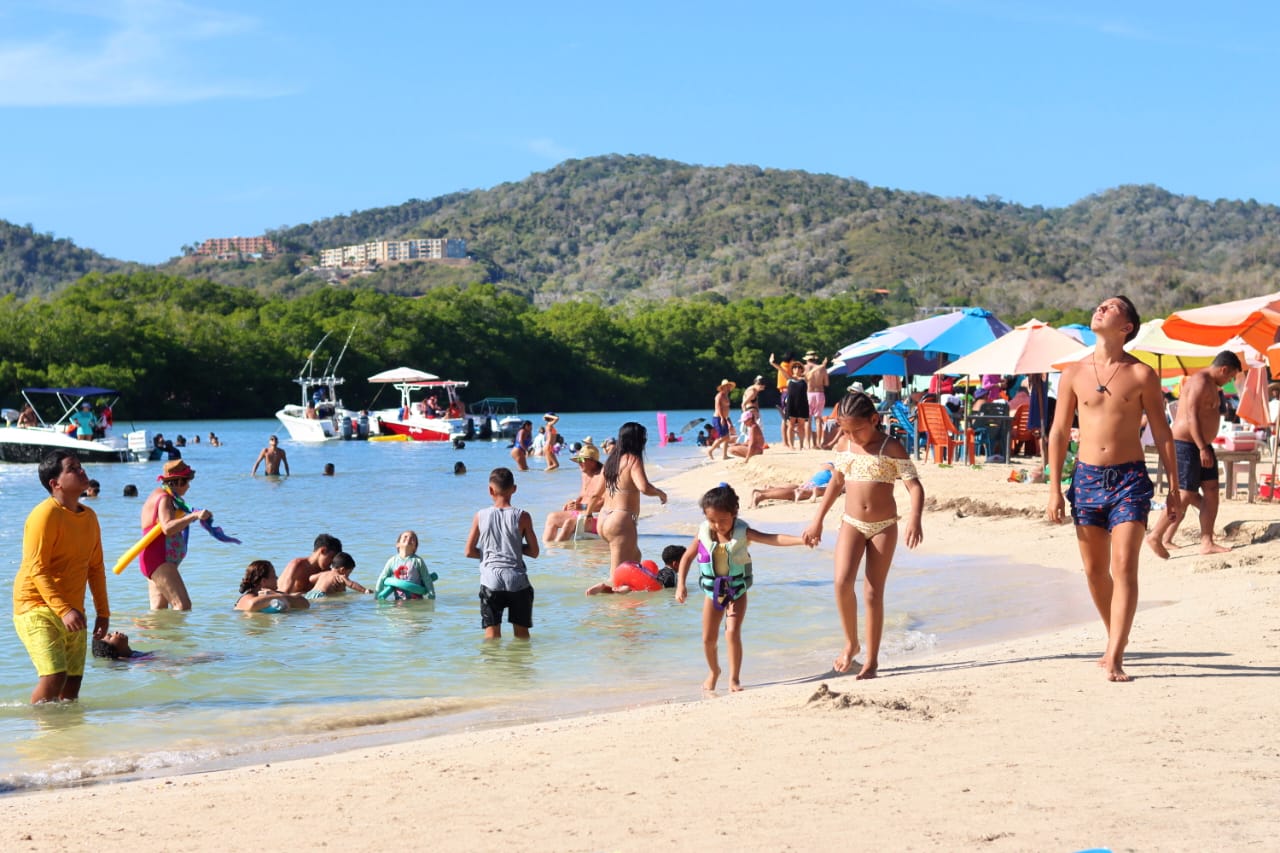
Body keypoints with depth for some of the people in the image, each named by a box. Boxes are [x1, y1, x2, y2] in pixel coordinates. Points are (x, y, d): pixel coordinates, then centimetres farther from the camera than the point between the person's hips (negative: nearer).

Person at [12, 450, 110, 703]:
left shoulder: (89, 517, 9)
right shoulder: (45, 514, -15)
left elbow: (96, 567, 17)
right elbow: (36, 569, -20)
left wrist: (102, 611, 15)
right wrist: (64, 609, -28)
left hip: (72, 612, 8)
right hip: (37, 608, -8)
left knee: (73, 682, 7)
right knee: (54, 676, -20)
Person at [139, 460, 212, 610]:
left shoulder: (159, 495, 20)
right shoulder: (164, 499, -13)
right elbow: (167, 528, -30)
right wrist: (194, 516, -36)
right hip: (159, 560, -11)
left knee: (158, 610, 9)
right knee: (183, 605, -21)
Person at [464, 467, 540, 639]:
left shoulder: (481, 516, -1)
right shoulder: (522, 517, -4)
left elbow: (469, 551, 3)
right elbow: (534, 552, 0)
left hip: (491, 581, 0)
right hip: (517, 581, 0)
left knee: (492, 633, 4)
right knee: (522, 632, 12)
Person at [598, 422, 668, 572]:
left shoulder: (612, 458, 11)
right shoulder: (633, 460, -12)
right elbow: (644, 487, -24)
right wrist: (660, 492, -7)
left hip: (603, 520, 9)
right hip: (621, 521, -9)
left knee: (634, 555, 27)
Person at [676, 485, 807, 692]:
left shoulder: (742, 532, -17)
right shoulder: (704, 533, -10)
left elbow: (773, 539, -26)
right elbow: (687, 557, 2)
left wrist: (802, 540, -39)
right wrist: (680, 585, -6)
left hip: (737, 591, -3)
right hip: (712, 590, 3)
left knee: (732, 633, -17)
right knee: (709, 638, 8)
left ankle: (734, 678, -3)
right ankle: (714, 672, 36)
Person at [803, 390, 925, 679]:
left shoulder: (892, 449, -11)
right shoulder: (844, 446, 3)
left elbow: (915, 486, -15)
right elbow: (836, 482, 16)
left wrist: (914, 518, -34)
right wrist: (817, 521, 17)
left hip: (884, 526, -3)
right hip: (852, 524, 3)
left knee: (873, 593, 1)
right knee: (842, 582, -17)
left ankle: (872, 659, 10)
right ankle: (851, 643, 4)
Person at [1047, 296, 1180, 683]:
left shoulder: (1141, 375, -2)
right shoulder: (1074, 373, 5)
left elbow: (1162, 432, 3)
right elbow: (1059, 432, 8)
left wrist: (1174, 488, 1)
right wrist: (1054, 488, 3)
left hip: (1130, 479, -3)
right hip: (1087, 478, 3)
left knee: (1124, 567, -12)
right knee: (1095, 570, 9)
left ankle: (1114, 658, -14)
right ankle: (1117, 639, 29)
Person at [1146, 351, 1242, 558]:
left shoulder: (1211, 384, 18)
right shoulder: (1200, 382, -16)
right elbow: (1191, 417, -23)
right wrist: (1203, 449, -26)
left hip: (1201, 445, 11)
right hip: (1187, 445, -11)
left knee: (1211, 491, 4)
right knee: (1186, 495, -10)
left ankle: (1207, 543, 3)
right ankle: (1155, 536, -1)